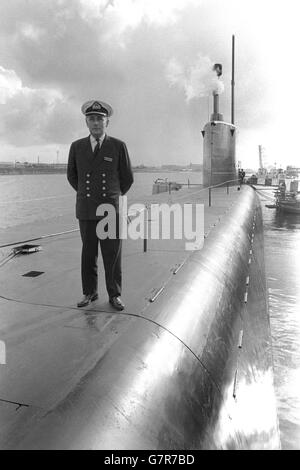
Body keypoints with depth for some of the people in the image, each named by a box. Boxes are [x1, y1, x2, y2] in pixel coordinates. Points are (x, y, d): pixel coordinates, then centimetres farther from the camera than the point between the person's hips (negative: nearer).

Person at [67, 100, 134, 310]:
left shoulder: (119, 146, -3)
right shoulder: (77, 147, 2)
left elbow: (127, 179, 6)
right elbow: (72, 176, 17)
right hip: (86, 210, 2)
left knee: (113, 254, 3)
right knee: (89, 253, 8)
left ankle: (115, 295, 16)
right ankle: (90, 292, 23)